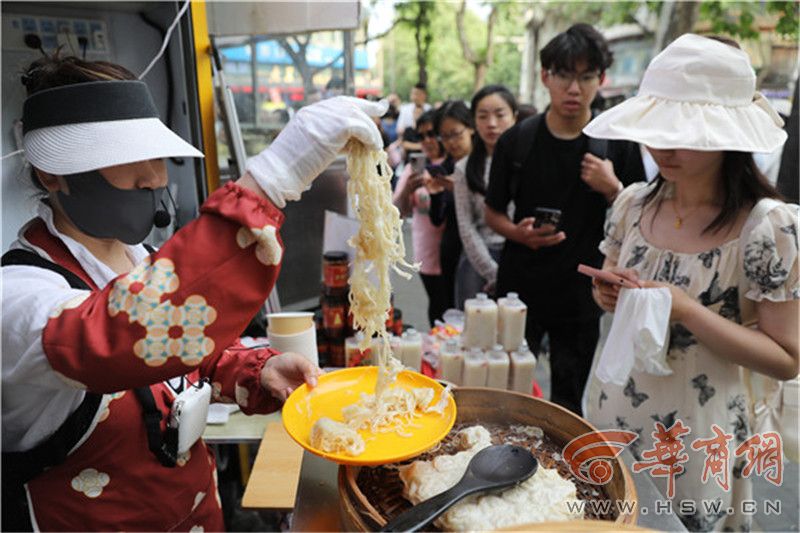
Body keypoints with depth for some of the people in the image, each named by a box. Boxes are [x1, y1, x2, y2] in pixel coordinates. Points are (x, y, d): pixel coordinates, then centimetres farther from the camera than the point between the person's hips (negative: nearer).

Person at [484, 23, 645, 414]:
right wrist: (518, 233, -17)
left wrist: (612, 189, -17)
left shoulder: (617, 144, -3)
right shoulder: (516, 140, -3)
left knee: (568, 404, 13)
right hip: (519, 288, 0)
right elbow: (493, 213, 4)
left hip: (582, 294, 0)